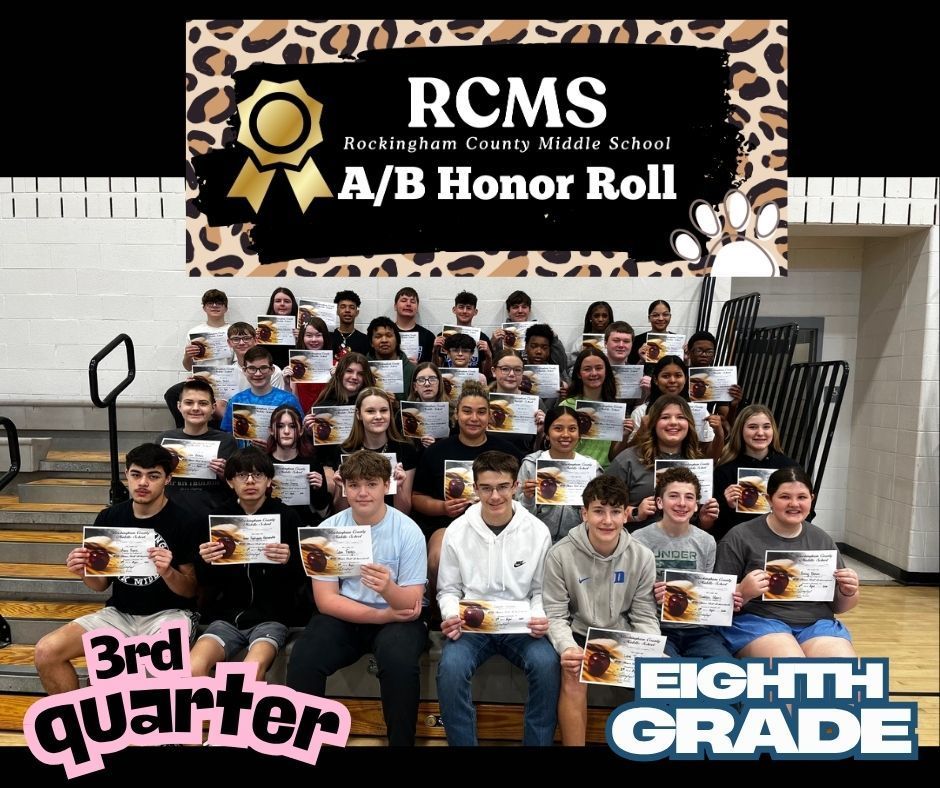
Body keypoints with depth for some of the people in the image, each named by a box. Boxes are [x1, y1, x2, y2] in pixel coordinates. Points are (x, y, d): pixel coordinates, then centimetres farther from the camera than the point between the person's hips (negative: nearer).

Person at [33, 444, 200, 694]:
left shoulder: (184, 522, -12)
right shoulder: (109, 518, 1)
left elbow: (191, 591, -6)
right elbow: (101, 584, 12)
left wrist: (168, 572, -27)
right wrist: (84, 572, -11)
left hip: (169, 613, -5)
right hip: (120, 612, 5)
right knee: (46, 651, -14)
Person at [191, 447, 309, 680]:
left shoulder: (287, 517, -3)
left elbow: (301, 580, -1)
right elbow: (206, 583, 9)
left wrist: (289, 561, -22)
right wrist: (206, 563, -13)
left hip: (271, 616, -3)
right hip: (227, 615, 3)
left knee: (252, 670, -30)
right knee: (192, 668, -22)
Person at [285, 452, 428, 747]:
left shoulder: (408, 531, -13)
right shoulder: (329, 529, -6)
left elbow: (411, 605, -15)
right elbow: (326, 600, -7)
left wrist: (388, 589, -39)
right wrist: (382, 615, -18)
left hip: (396, 619, -2)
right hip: (344, 617, 2)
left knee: (399, 661, -32)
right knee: (302, 660, -24)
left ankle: (402, 742, -7)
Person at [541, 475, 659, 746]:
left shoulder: (642, 557, -6)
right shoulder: (561, 555, -14)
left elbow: (645, 616, -1)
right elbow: (555, 615, -9)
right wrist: (567, 647, -29)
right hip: (579, 634, -2)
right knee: (573, 676, -30)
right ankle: (573, 743, -8)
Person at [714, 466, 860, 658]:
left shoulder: (822, 540, 13)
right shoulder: (741, 537, -3)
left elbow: (838, 606, 20)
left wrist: (848, 593, -2)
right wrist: (743, 592, -24)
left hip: (816, 623, 4)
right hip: (758, 620, -4)